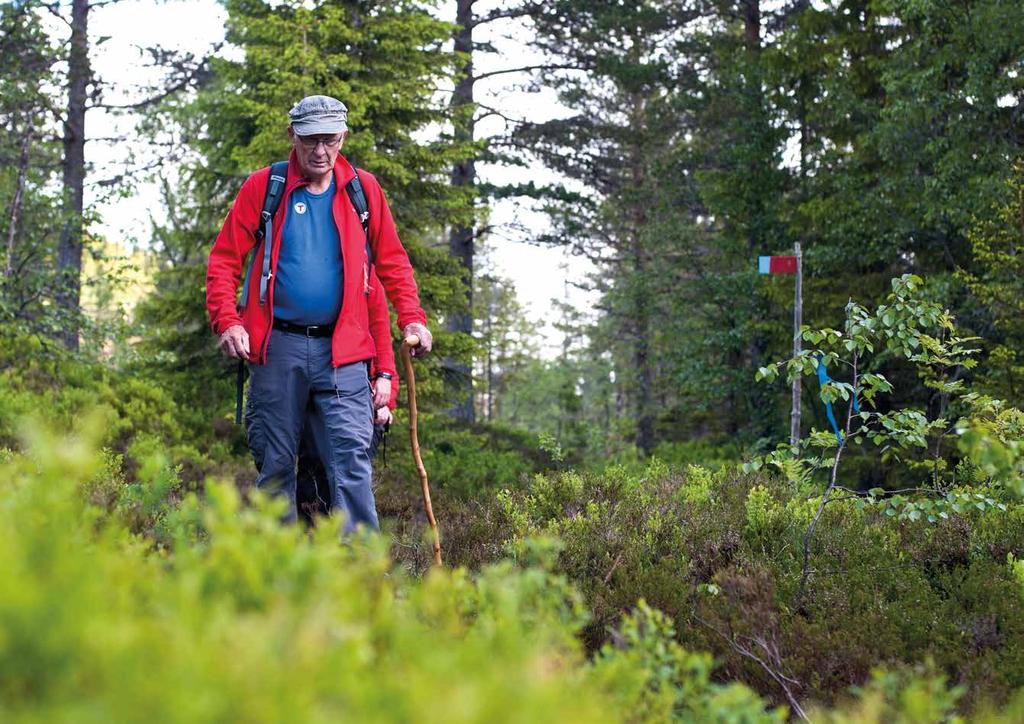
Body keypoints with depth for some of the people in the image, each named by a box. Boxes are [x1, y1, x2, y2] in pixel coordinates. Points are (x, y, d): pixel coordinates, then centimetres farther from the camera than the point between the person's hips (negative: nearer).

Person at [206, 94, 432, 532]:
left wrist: (412, 318, 3)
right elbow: (224, 259, 5)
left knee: (351, 456, -11)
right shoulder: (263, 187, 5)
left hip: (342, 350, 0)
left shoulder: (363, 189, 10)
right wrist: (226, 322, -8)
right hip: (276, 347, 0)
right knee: (275, 463, 6)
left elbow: (393, 261, 16)